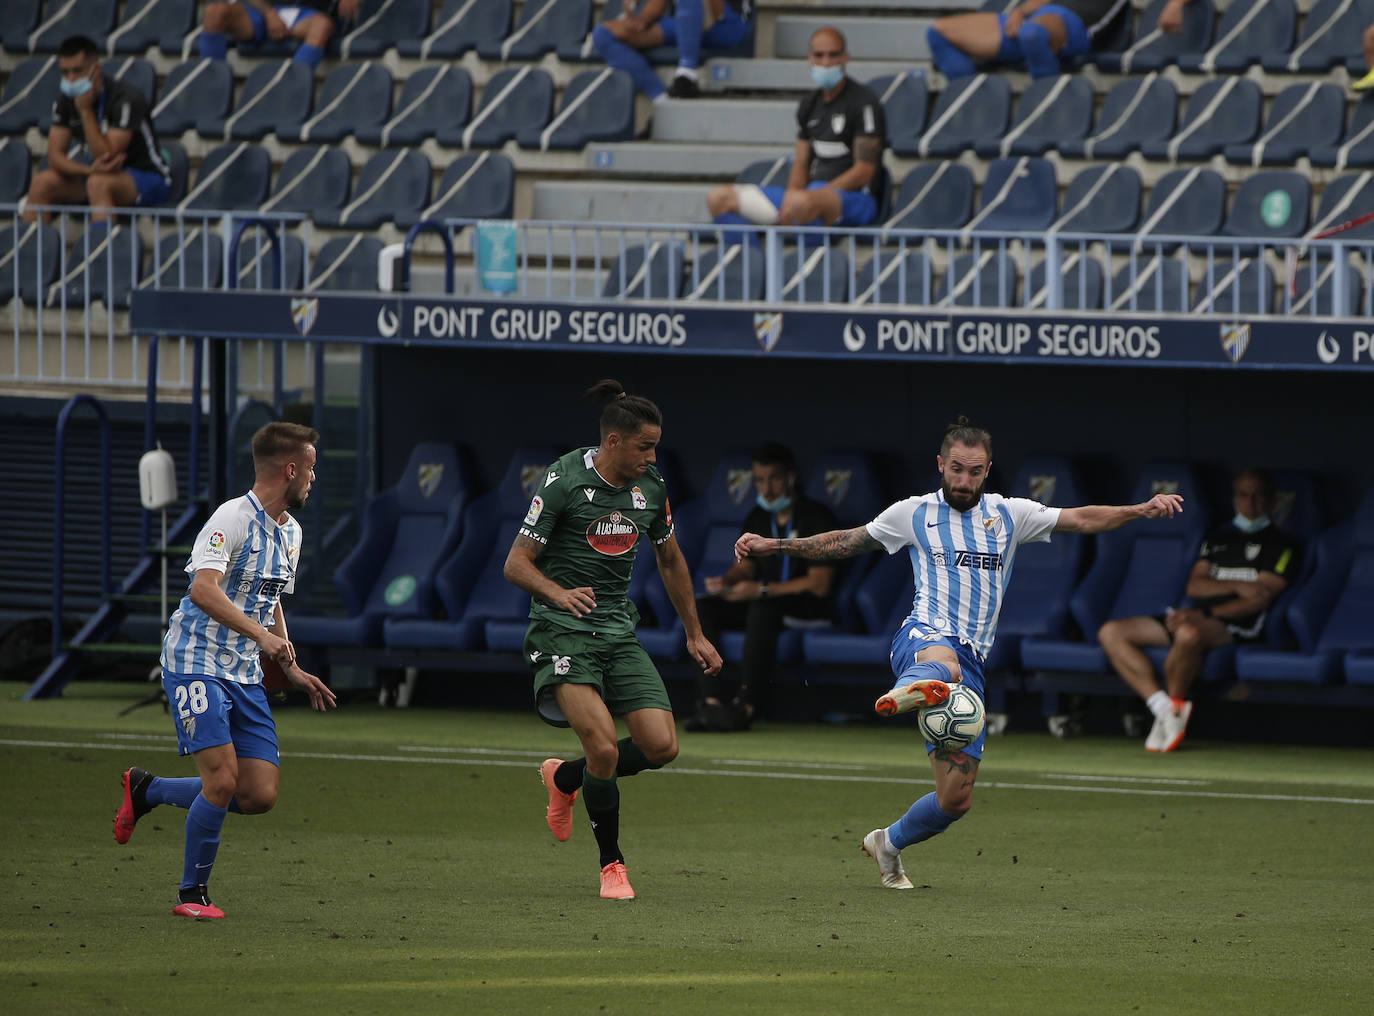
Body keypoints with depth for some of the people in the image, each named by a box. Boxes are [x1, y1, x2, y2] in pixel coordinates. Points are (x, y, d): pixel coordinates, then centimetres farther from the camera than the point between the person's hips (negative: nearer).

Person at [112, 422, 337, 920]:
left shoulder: (290, 532, 14)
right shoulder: (232, 518, -15)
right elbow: (203, 589, -29)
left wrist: (292, 670, 21)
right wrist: (260, 633, -39)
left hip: (245, 673, 8)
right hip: (197, 662, -8)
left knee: (260, 795, -1)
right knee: (223, 776, -19)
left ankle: (147, 790, 21)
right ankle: (193, 893, 0)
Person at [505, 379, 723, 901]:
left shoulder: (651, 487, 4)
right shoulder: (565, 481, -12)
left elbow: (670, 560, 20)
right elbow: (517, 563, -10)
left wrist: (694, 635, 22)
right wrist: (559, 594, -30)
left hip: (619, 631, 6)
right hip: (563, 632, -6)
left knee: (662, 746, -7)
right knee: (604, 748, -21)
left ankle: (566, 778, 20)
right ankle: (611, 865, -1)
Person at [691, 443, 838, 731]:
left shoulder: (817, 518, -11)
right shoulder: (758, 519, 11)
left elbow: (819, 584, -18)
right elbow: (745, 565, 17)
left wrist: (762, 590, -23)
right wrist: (727, 581, -9)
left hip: (811, 607, -7)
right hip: (763, 601, 7)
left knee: (762, 609, -38)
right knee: (702, 607, -14)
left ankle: (746, 704, -43)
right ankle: (711, 700, -27)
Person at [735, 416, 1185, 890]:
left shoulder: (1009, 513, 17)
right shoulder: (914, 513, 13)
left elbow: (1082, 519, 12)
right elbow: (846, 543, 22)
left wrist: (1140, 510, -3)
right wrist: (773, 546, 17)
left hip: (972, 663, 4)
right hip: (924, 637, -4)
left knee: (956, 799, 2)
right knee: (943, 664, -46)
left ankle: (889, 844, 29)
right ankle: (908, 692, -83)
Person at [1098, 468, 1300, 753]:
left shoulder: (1279, 543, 7)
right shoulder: (1219, 538, 27)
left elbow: (1260, 599, -7)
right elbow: (1194, 585, 13)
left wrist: (1205, 614, -16)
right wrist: (1237, 587, -7)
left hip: (1237, 625, -7)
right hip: (1196, 617, 7)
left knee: (1188, 634, -42)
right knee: (1111, 633, -9)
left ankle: (1174, 708, -24)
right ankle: (1162, 706, -23)